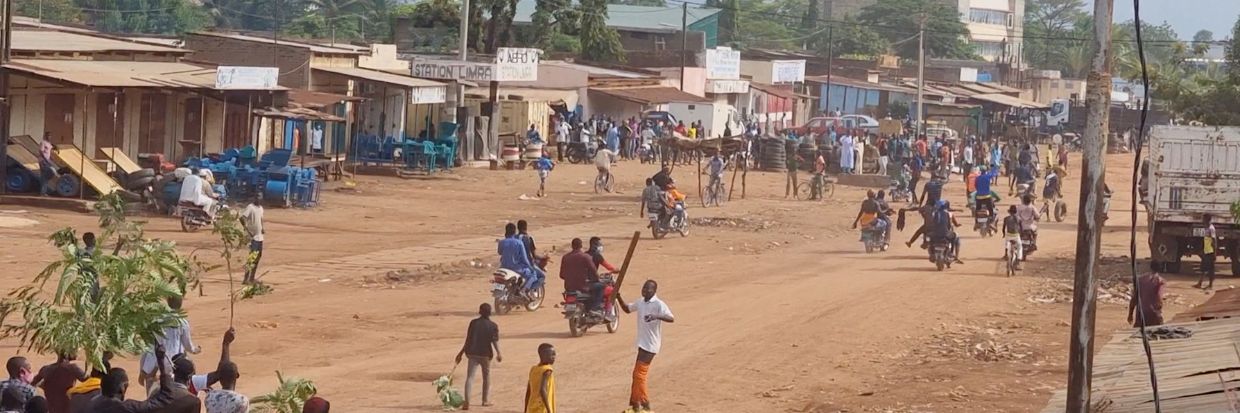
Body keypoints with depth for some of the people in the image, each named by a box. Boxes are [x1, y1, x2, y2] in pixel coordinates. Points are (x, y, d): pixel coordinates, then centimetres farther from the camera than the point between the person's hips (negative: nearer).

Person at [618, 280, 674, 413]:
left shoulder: (659, 305, -17)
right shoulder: (640, 303, 8)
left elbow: (671, 318, -28)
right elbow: (627, 309, 25)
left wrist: (656, 316, -45)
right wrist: (618, 298, 7)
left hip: (651, 345, -9)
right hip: (642, 343, 9)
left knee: (639, 374, -10)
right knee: (637, 374, 13)